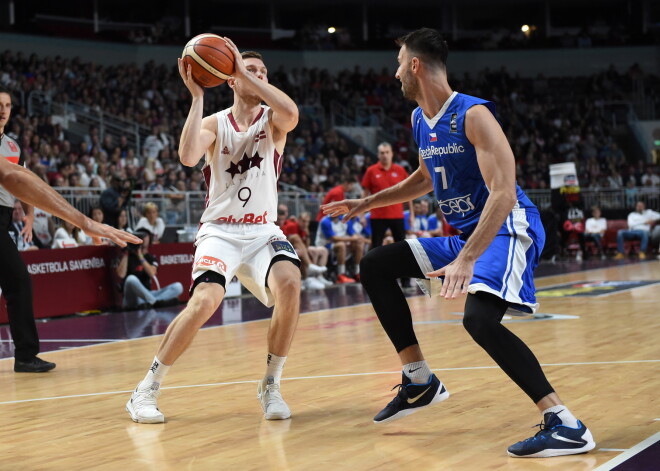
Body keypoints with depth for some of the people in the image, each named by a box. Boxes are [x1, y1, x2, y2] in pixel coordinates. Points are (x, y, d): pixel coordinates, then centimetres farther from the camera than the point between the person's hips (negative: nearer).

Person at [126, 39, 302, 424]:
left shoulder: (273, 119, 1)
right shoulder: (214, 123, 0)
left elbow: (292, 113, -26)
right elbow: (188, 156, -22)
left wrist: (246, 73, -24)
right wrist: (197, 95, -22)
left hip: (263, 231, 1)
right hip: (220, 230, -1)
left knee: (289, 285, -29)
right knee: (204, 302, -25)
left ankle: (271, 386, -10)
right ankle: (147, 389, -8)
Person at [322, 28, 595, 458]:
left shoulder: (473, 115, -20)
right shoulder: (420, 121, 8)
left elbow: (503, 193, -29)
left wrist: (466, 259, -38)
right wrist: (368, 203, 27)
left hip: (506, 229, -10)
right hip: (465, 233, 10)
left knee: (480, 318, -33)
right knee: (375, 266, 9)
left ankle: (566, 425, -28)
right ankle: (420, 382, 13)